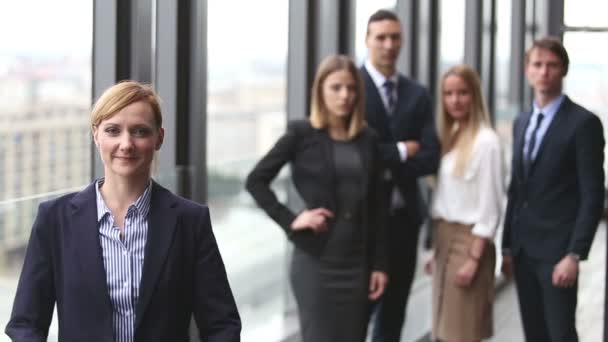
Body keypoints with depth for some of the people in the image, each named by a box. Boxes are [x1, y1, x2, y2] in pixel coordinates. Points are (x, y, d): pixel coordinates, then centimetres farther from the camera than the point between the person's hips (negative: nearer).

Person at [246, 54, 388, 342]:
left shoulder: (367, 138, 7)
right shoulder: (302, 133, -5)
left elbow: (374, 206, 9)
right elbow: (256, 180, -2)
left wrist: (379, 263, 5)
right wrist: (290, 221, -10)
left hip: (357, 261, 4)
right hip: (316, 260, -4)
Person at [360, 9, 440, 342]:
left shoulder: (417, 94, 8)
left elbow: (431, 157, -1)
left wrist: (387, 165, -13)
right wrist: (400, 151, -12)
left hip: (404, 214, 5)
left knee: (394, 311, 13)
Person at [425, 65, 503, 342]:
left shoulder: (486, 141, -13)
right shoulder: (449, 137, 11)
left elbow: (490, 207, -15)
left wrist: (474, 259, -17)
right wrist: (435, 250, 12)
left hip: (468, 241, -8)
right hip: (444, 240, 8)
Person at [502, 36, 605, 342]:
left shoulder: (583, 123, -8)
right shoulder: (521, 122, 14)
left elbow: (593, 195, -12)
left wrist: (575, 254, -18)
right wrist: (508, 245, 13)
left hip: (556, 250, -6)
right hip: (523, 250, 7)